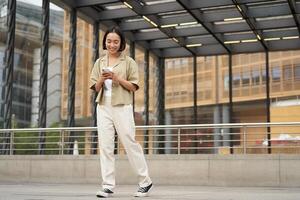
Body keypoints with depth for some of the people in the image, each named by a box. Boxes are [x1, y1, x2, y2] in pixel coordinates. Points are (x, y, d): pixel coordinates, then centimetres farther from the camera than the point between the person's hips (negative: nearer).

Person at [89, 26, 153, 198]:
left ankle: (145, 182, 11)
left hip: (122, 107, -4)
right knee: (105, 146, -1)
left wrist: (117, 78, -15)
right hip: (103, 108, 4)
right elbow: (96, 88, 10)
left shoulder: (128, 62, 2)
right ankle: (108, 186, 3)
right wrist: (102, 79, -10)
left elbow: (134, 87, -2)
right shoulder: (100, 62, 12)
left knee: (130, 144, -2)